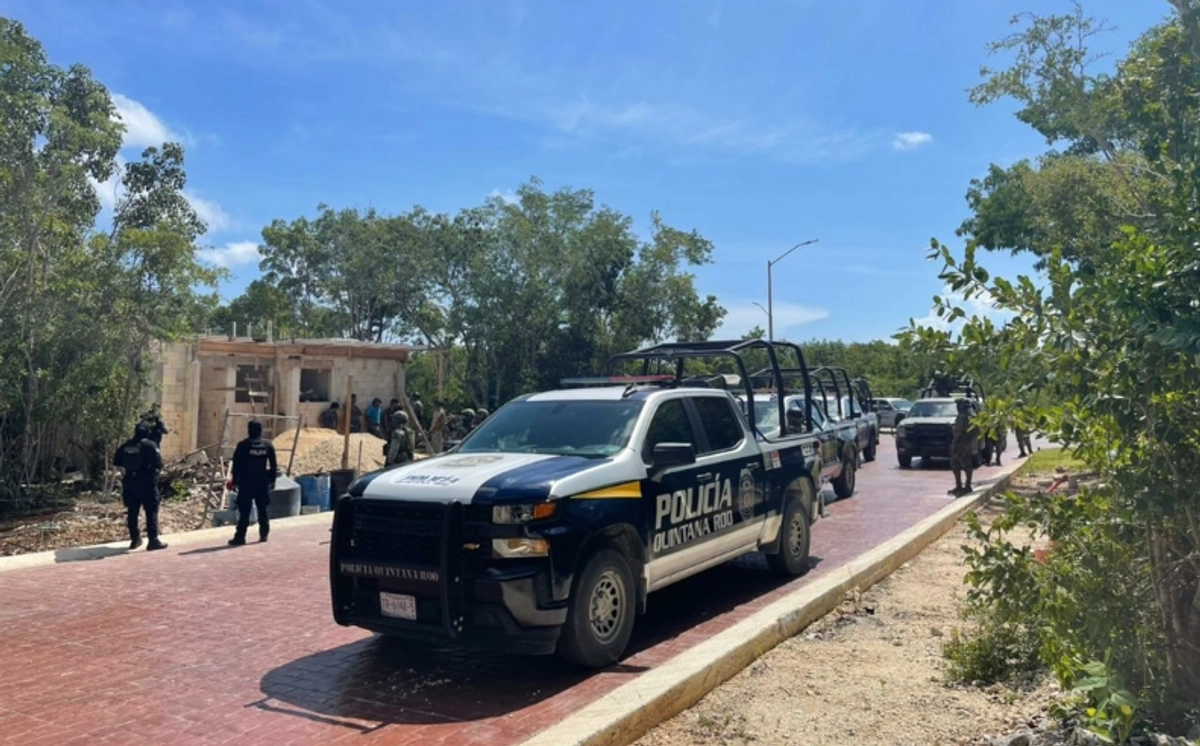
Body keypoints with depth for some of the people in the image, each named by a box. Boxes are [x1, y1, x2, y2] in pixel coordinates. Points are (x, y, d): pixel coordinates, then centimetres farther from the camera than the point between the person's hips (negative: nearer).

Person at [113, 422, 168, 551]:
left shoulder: (126, 445, 5)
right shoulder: (149, 445, -11)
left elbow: (116, 462, 10)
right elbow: (158, 463, -17)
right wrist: (155, 471, 3)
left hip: (129, 482, 6)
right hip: (146, 482, -6)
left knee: (132, 511, 13)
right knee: (151, 511, -3)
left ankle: (135, 539, 20)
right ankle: (153, 540, -7)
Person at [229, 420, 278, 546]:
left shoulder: (243, 445, -8)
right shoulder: (268, 445, 3)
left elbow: (236, 465, -6)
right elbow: (273, 465, 8)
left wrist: (234, 481, 2)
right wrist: (272, 480, 16)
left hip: (246, 482, -3)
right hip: (263, 482, 3)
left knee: (244, 511, -2)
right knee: (262, 509, 13)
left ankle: (240, 537, -4)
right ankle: (263, 534, 17)